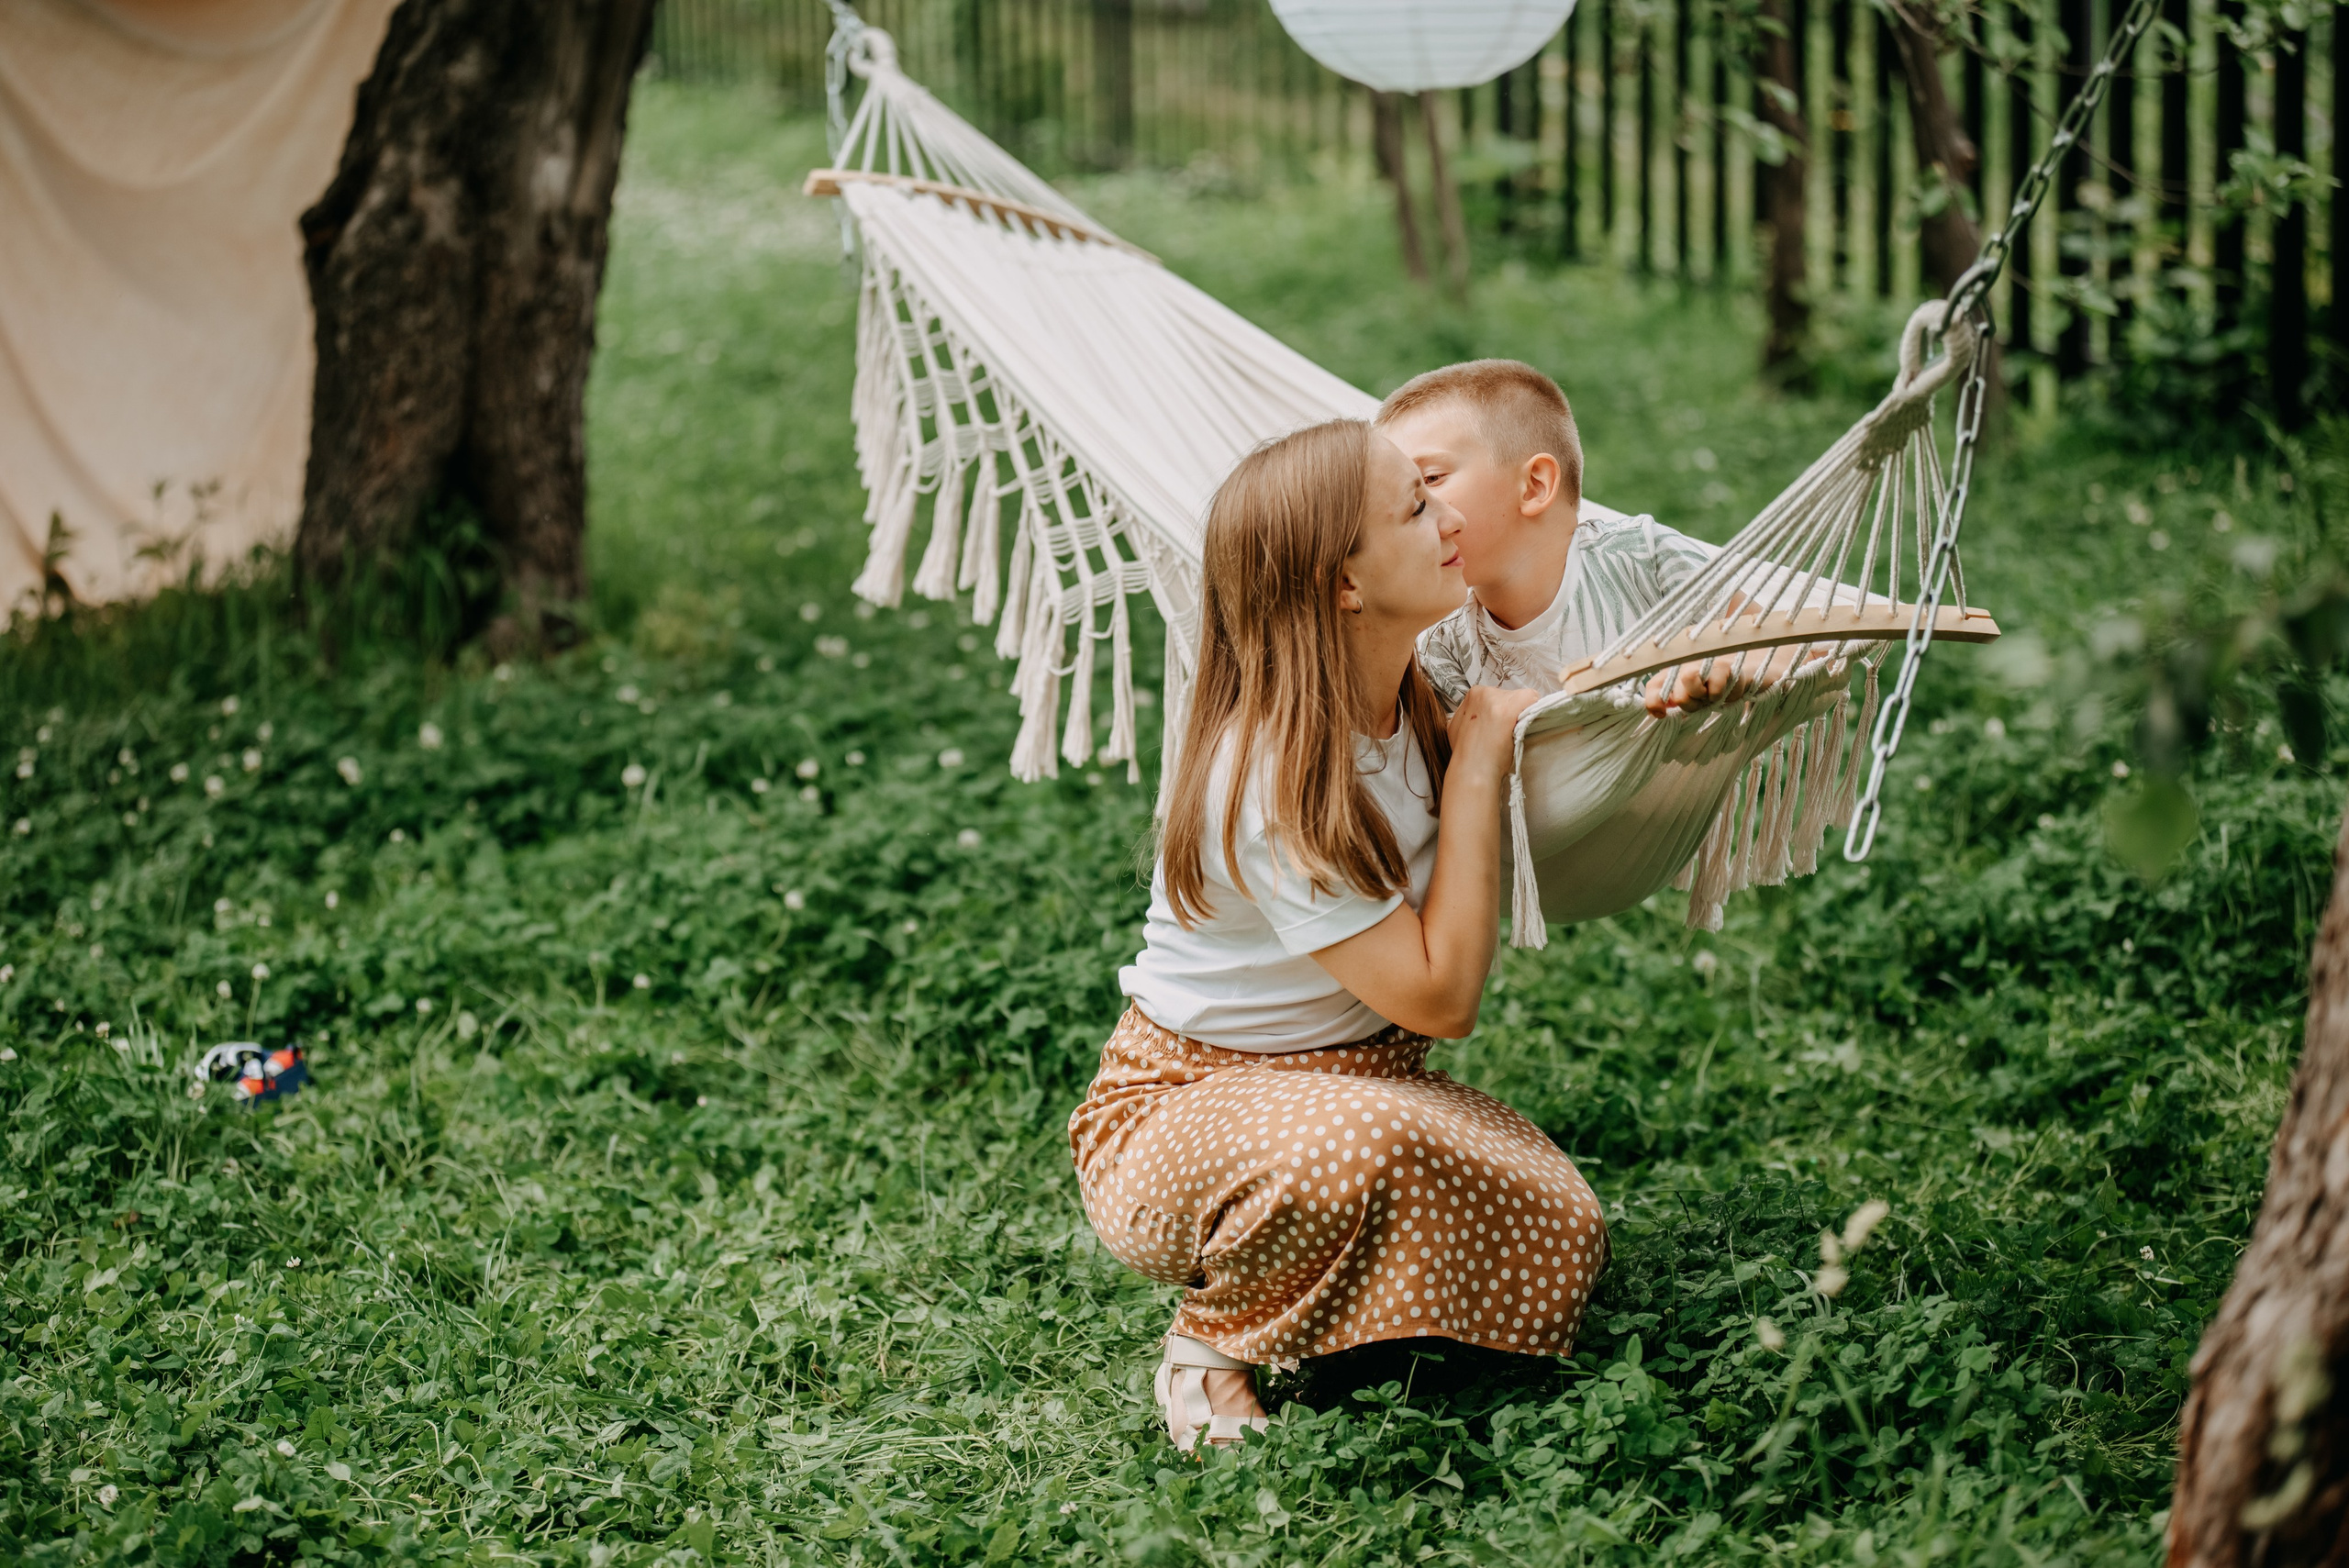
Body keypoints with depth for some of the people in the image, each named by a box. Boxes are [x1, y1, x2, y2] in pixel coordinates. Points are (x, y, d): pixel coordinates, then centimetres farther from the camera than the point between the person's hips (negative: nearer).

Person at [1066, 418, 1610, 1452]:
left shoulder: (1403, 711, 0)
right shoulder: (1266, 779, -27)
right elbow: (1440, 996, -25)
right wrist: (1478, 767, -19)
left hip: (1358, 1084, 8)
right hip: (1176, 1110, -8)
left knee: (1557, 1231, -18)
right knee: (1363, 1143, -41)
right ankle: (1212, 1340, -11)